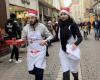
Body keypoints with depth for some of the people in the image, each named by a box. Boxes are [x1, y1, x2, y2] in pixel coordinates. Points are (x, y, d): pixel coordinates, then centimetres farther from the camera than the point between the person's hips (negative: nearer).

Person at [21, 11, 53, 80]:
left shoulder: (42, 26, -8)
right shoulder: (26, 28, -2)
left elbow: (50, 36, -4)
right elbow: (23, 39, 6)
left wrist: (45, 40, -22)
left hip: (40, 51, -3)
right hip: (31, 52, 3)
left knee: (39, 71, -9)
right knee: (31, 71, 9)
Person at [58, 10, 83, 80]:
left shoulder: (73, 24, -14)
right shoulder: (60, 25, -2)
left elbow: (80, 37, -16)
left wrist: (76, 44, -35)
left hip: (72, 50, -2)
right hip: (63, 51, 3)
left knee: (73, 69, 14)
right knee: (65, 71, 0)